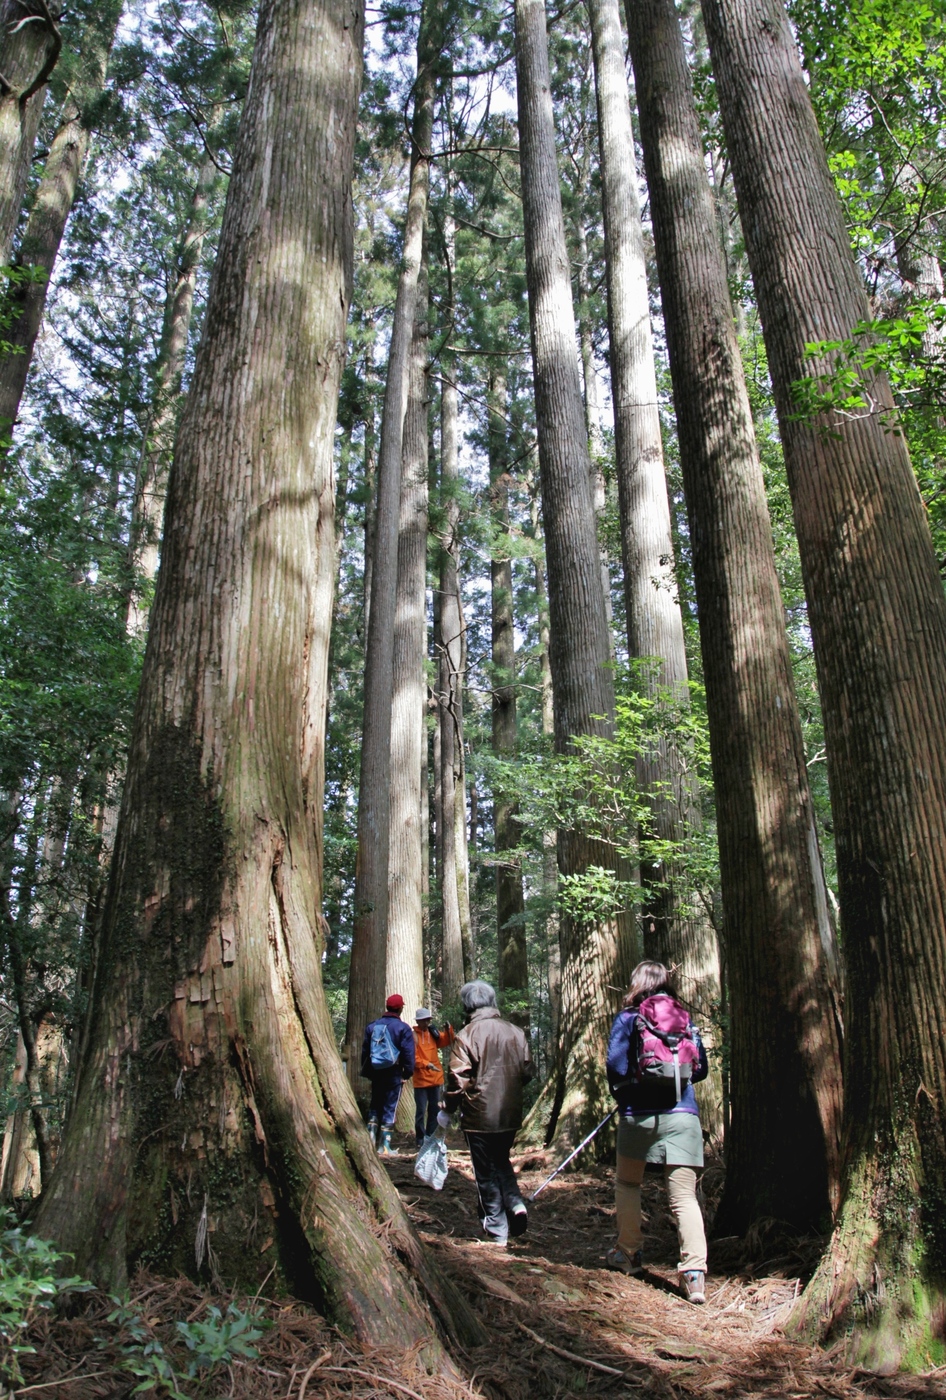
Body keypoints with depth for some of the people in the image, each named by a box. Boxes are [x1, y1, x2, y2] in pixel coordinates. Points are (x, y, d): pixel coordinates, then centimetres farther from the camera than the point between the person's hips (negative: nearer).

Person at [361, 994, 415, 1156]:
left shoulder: (372, 1026, 6)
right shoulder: (403, 1028, -7)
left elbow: (365, 1051, 10)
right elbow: (408, 1053, -10)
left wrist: (367, 1072, 15)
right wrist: (407, 1073, -2)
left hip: (375, 1073, 4)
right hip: (394, 1074, -4)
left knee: (375, 1107, 17)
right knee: (390, 1109, 2)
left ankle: (371, 1141, 8)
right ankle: (385, 1146, 3)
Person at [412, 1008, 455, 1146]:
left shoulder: (433, 1032, 8)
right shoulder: (413, 1035, -9)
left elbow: (446, 1041, 4)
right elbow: (412, 1057, -16)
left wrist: (448, 1030, -14)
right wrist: (426, 1064, -27)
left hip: (435, 1078, 6)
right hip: (421, 1080, -6)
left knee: (434, 1109, 14)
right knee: (421, 1110, -2)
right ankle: (420, 1138, 10)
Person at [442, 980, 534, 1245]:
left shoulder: (467, 1035, -14)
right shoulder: (516, 1032, 0)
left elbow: (458, 1079, -14)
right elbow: (527, 1072, 7)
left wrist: (447, 1110, 0)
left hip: (479, 1116, -4)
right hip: (511, 1115, 4)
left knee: (486, 1173, 9)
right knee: (501, 1161, 25)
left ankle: (497, 1230, 13)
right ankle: (515, 1203, 5)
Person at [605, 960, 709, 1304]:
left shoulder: (627, 1019, -2)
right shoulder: (684, 1018, 7)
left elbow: (616, 1066, -10)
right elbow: (701, 1068, 10)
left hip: (639, 1115, -2)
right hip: (682, 1116, 2)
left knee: (627, 1184, 20)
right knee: (684, 1196, 1)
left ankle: (628, 1253, 28)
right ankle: (694, 1270, -11)